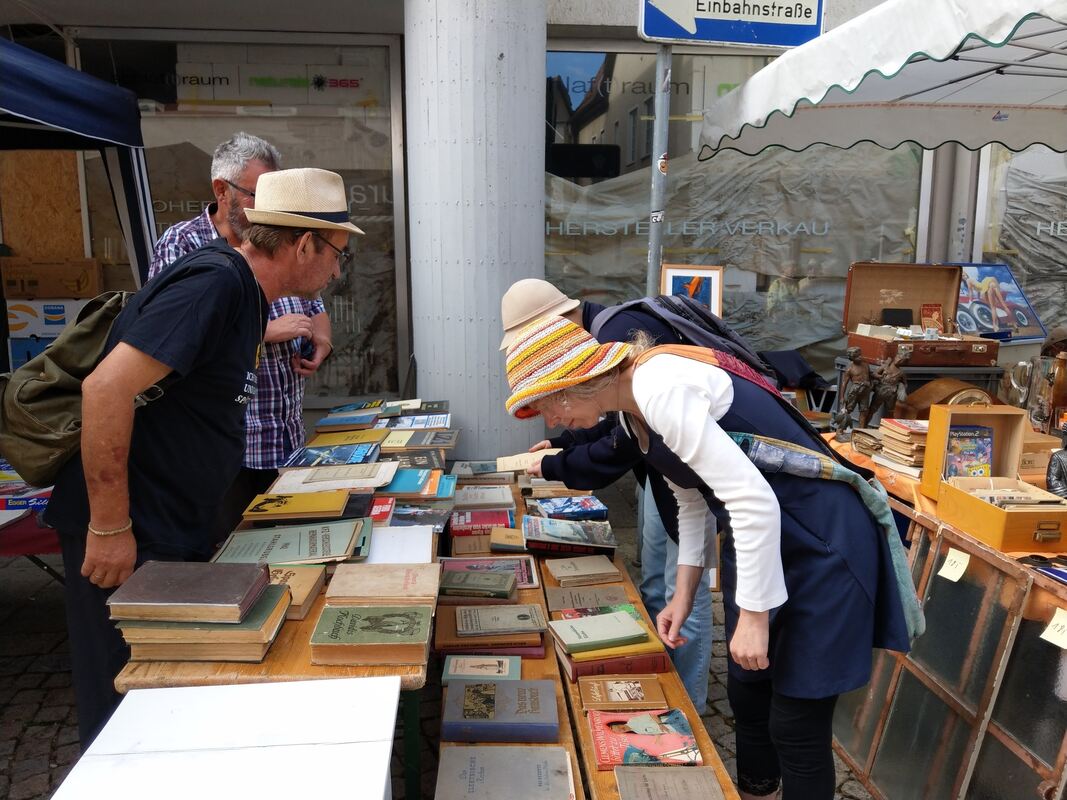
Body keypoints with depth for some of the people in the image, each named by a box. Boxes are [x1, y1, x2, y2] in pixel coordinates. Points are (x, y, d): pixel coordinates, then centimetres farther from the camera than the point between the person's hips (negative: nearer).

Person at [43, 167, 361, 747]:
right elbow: (107, 387, -28)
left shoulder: (243, 289, 8)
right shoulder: (214, 281, -22)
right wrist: (109, 527, -24)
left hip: (175, 529, 9)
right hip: (127, 536, -9)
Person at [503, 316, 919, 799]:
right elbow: (692, 501, 15)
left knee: (796, 723, 2)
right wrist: (683, 596, 12)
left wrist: (753, 615, -21)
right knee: (746, 693, 20)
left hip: (822, 539, -9)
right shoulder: (632, 411, 5)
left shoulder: (661, 389, -25)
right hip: (761, 535, 9)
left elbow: (753, 501, -28)